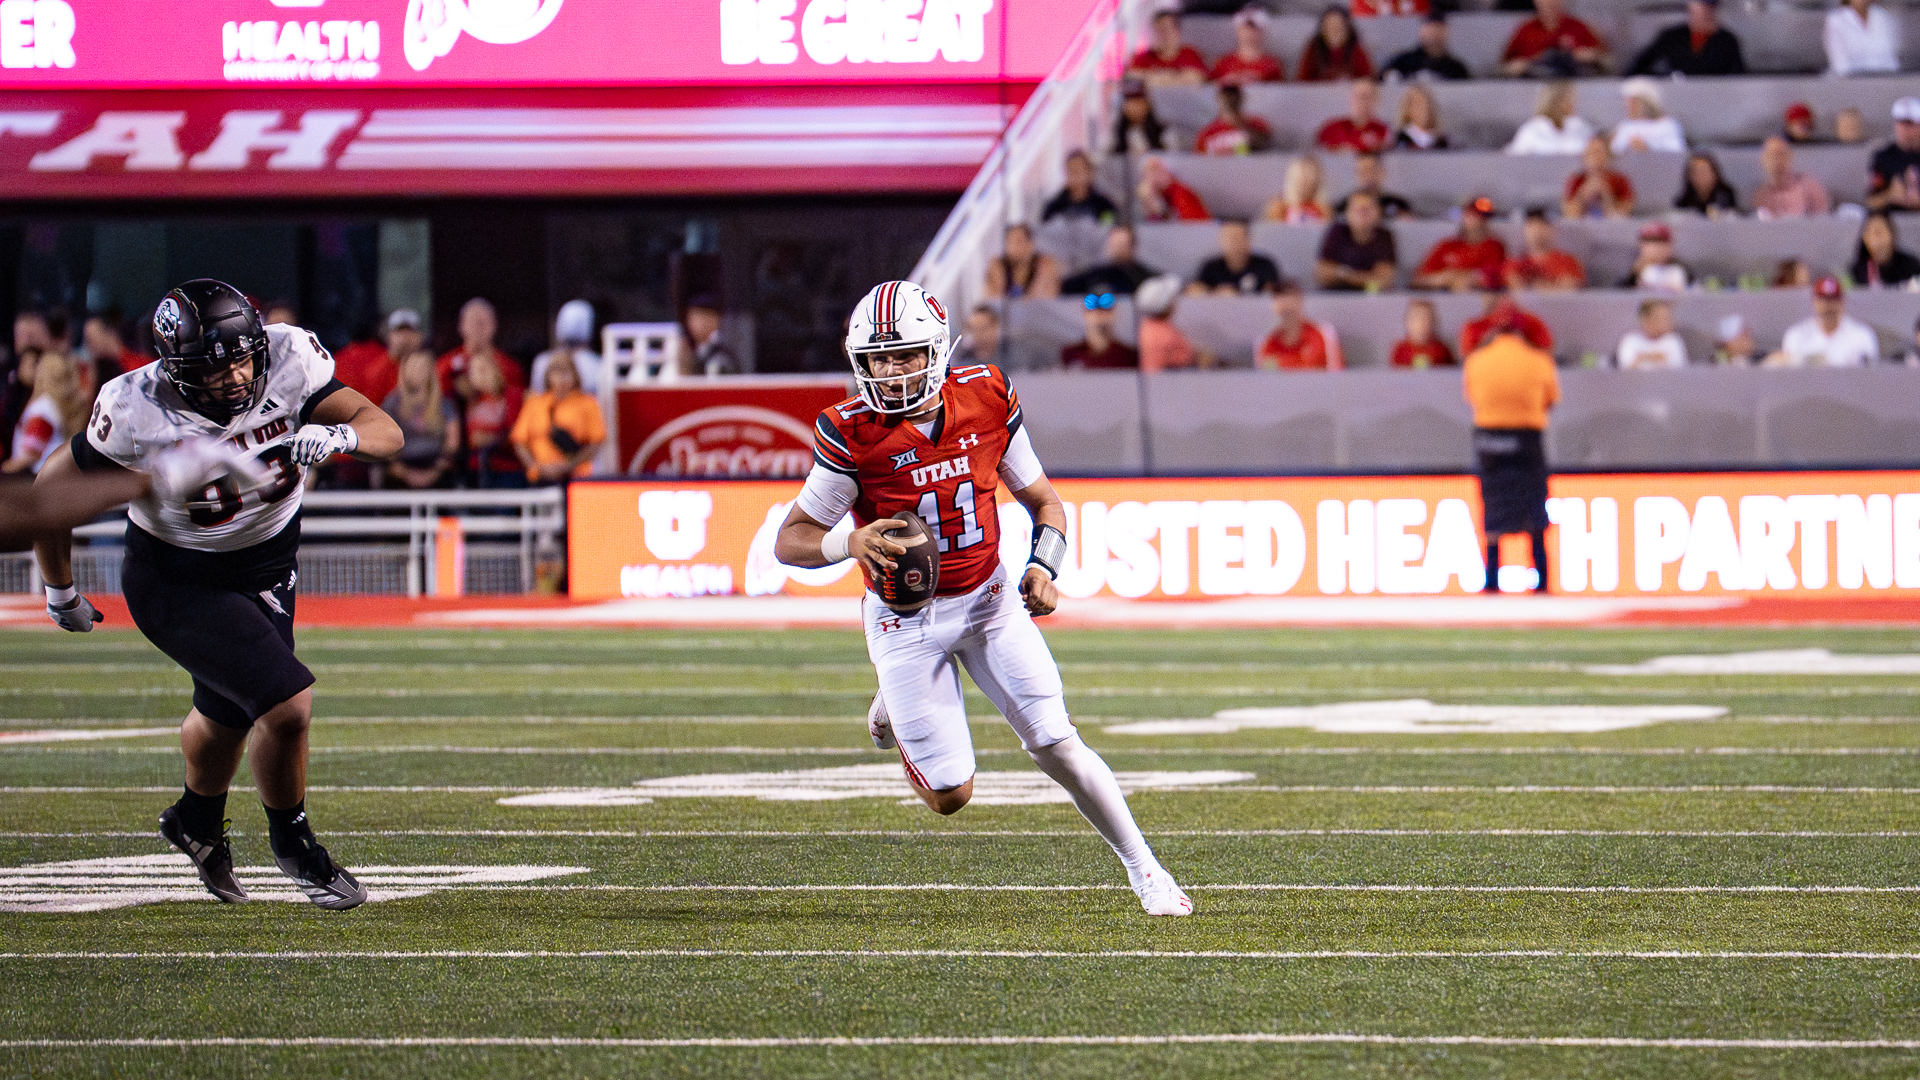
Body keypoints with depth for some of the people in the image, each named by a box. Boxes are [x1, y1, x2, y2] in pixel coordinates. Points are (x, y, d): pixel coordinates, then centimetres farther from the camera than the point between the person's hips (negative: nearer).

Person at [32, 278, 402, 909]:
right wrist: (60, 592, -2)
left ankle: (197, 822, 56)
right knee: (286, 706, -18)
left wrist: (336, 436, -42)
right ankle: (291, 843, 9)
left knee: (231, 711, 24)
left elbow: (386, 433, -20)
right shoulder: (138, 413, -29)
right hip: (177, 583, -5)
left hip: (266, 566, 5)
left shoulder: (289, 362, -22)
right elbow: (52, 493, -14)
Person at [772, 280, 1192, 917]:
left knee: (1054, 744, -8)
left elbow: (1042, 499, 5)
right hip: (906, 619, -2)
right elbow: (790, 541, -12)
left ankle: (1143, 868, 10)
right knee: (949, 796, -2)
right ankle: (891, 707, 31)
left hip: (989, 599, 2)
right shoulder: (854, 434, -18)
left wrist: (1044, 567, -14)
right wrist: (850, 542, -33)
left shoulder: (986, 400, -10)